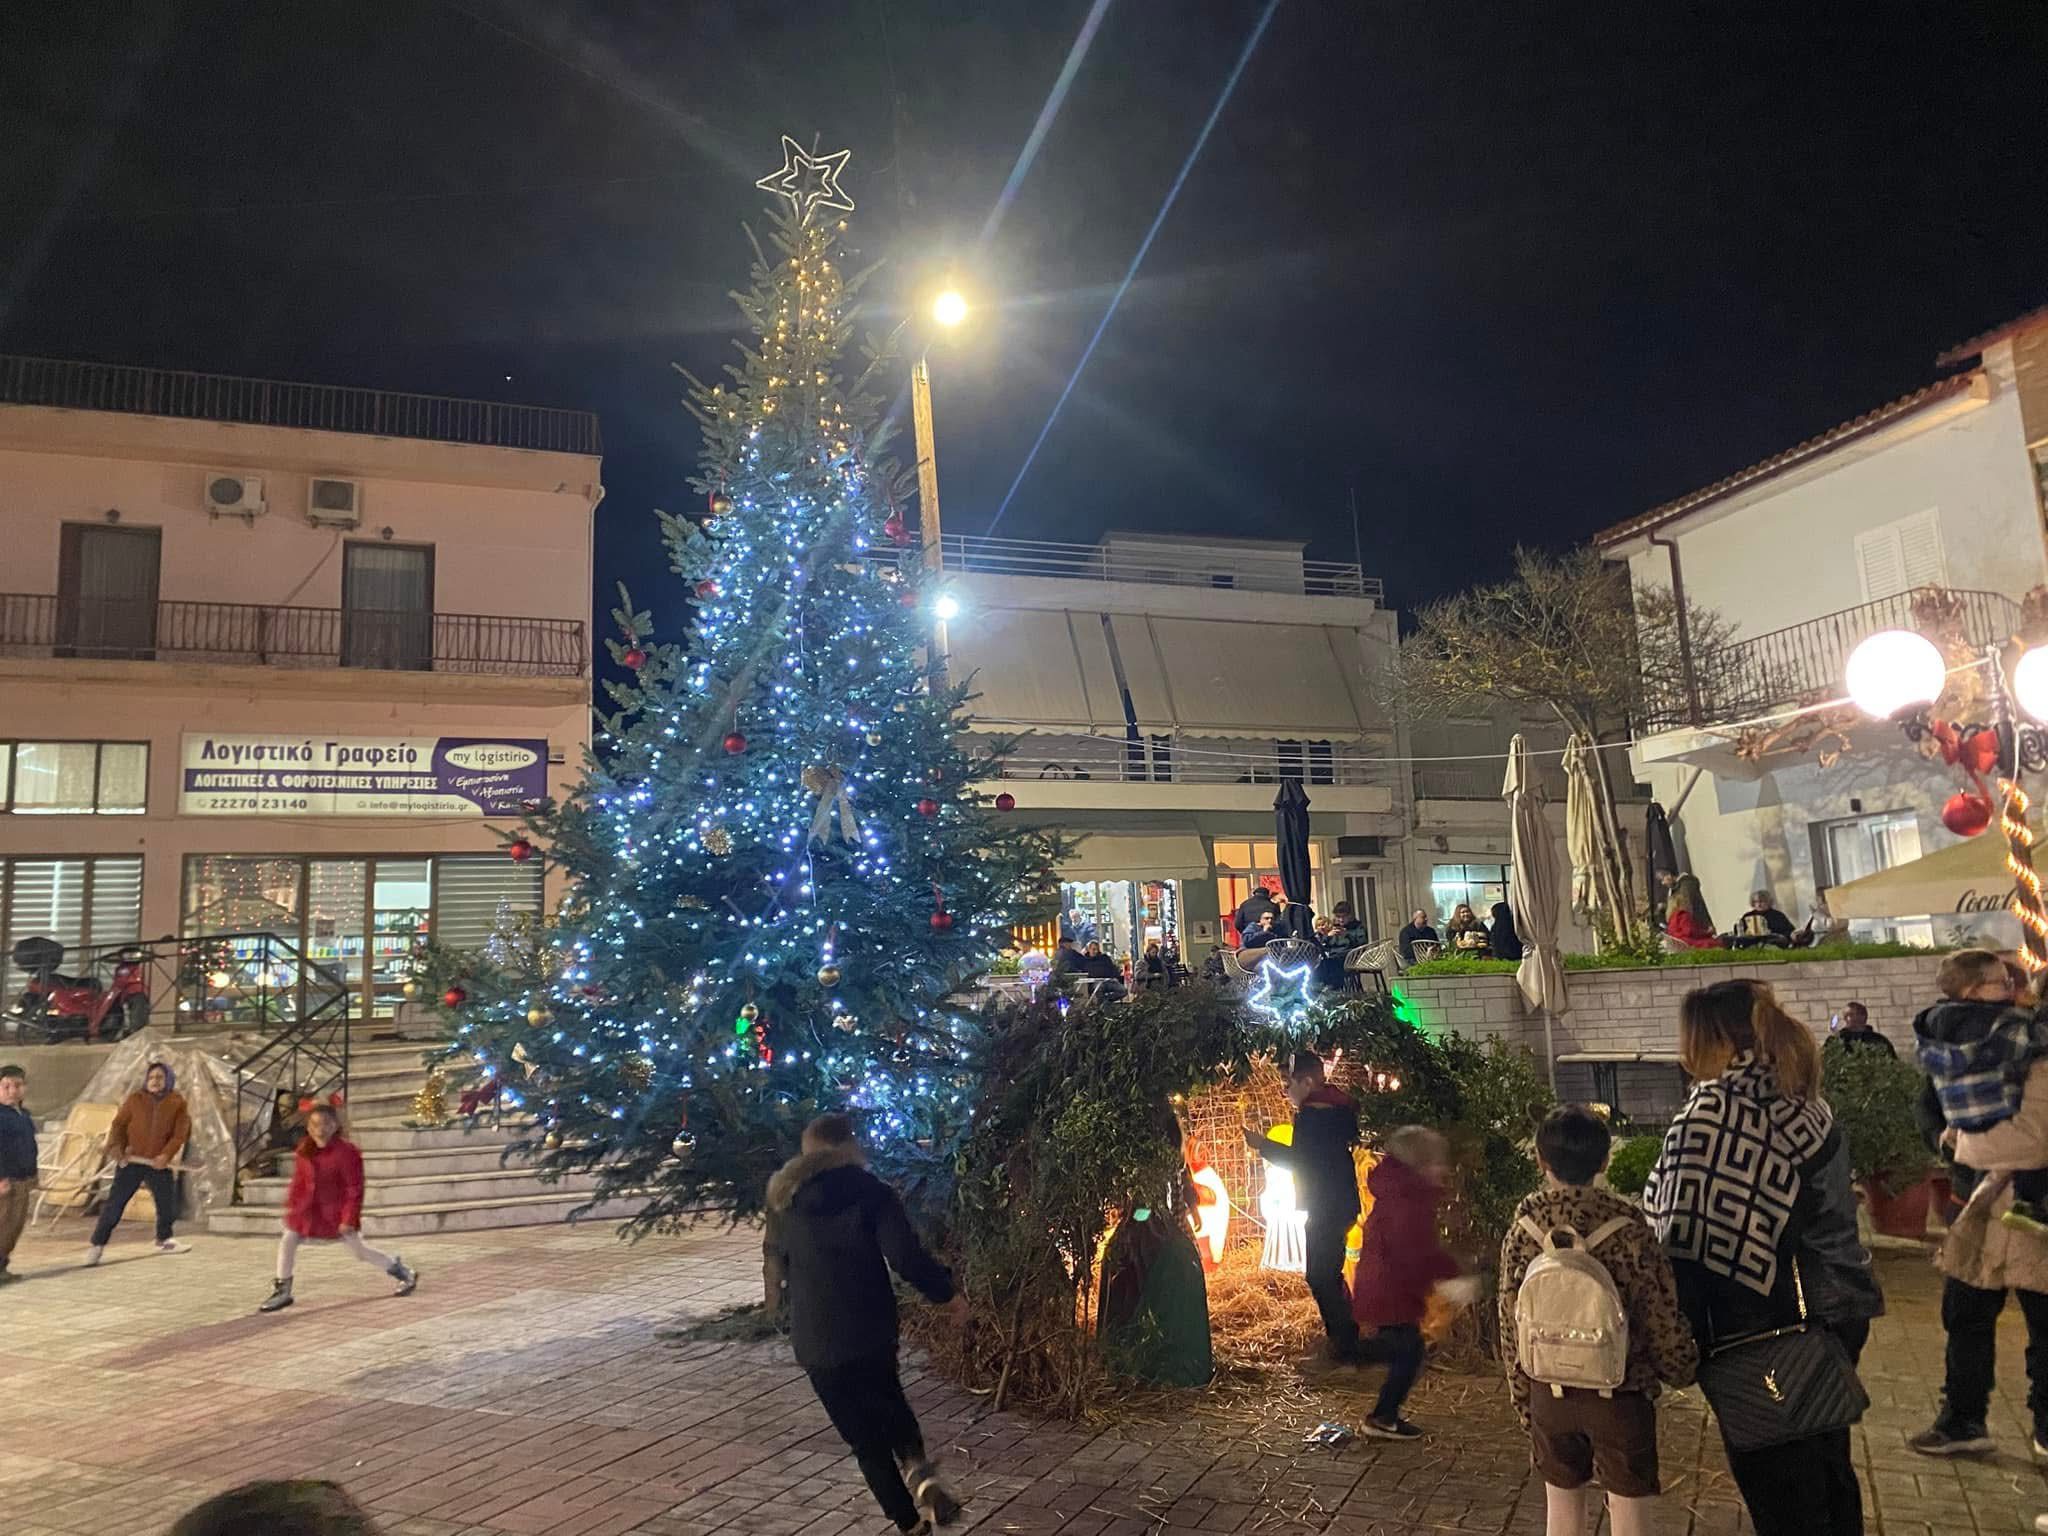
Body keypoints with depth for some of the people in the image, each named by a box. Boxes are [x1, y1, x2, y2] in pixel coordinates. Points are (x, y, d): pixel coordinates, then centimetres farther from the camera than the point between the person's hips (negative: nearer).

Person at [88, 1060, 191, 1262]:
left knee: (168, 1203, 8)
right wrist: (115, 1146, -17)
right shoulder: (135, 1099, 0)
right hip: (131, 1161, -1)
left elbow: (180, 1133, -5)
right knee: (115, 1203, -3)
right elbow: (118, 1124, 0)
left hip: (159, 1163, 1)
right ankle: (98, 1244, 10)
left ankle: (164, 1240, 30)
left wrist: (166, 1155, -17)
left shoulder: (177, 1102, 0)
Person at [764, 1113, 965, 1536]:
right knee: (887, 1402, 24)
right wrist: (947, 1292, -3)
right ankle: (919, 1471, -1)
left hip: (815, 1336, 1)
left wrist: (781, 1297, 39)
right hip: (870, 1326, -1)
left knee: (863, 1434, 12)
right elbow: (906, 1257, -16)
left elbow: (776, 1256, 19)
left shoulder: (785, 1198, 3)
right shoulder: (870, 1192, -8)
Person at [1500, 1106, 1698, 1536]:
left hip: (1551, 1395, 3)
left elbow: (1512, 1330, 0)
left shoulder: (1522, 1233, -8)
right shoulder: (1628, 1231, -17)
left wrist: (1524, 1403, 12)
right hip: (1621, 1395, -2)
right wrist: (1683, 1371, 12)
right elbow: (1663, 1318, -10)